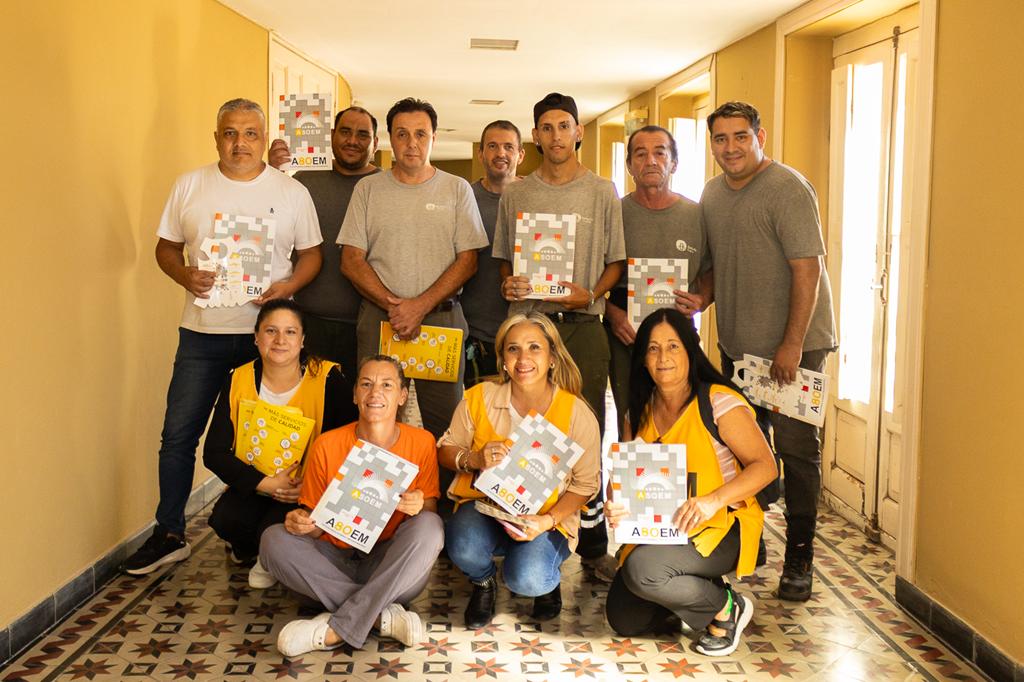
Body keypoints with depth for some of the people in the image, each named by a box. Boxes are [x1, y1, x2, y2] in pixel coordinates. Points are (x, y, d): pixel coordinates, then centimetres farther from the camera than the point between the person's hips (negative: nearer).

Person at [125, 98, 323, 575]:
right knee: (178, 433, 3)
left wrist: (287, 286, -13)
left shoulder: (291, 192, 2)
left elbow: (311, 254, 6)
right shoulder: (190, 186, 5)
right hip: (202, 331, 1)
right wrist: (185, 277, -12)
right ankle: (169, 535, 16)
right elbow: (166, 247, 9)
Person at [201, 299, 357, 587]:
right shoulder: (238, 381, -5)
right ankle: (251, 548, 12)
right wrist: (267, 483, -20)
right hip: (254, 487, 3)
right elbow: (214, 453, -8)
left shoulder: (329, 379, -13)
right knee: (224, 519, -27)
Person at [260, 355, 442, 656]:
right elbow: (316, 522, 3)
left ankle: (334, 629, -27)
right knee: (275, 540, -23)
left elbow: (431, 510, -1)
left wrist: (419, 507, -25)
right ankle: (383, 616, -26)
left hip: (392, 565, -1)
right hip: (336, 558, 1)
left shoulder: (421, 443, -5)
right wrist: (302, 523, -21)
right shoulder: (327, 445, -4)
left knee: (429, 526, -29)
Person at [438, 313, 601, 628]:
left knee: (526, 579, -30)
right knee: (463, 548, -32)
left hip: (547, 520, -1)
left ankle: (549, 580, 13)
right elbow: (445, 450, 6)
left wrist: (548, 520, -21)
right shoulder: (479, 398, -4)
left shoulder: (577, 413, -9)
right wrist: (474, 459, -18)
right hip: (484, 506, 2)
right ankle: (484, 582, 9)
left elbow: (585, 483, -4)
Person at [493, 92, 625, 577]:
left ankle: (592, 543, 10)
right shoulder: (515, 195, 12)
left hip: (583, 325, -1)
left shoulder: (602, 193, 8)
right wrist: (507, 285, -4)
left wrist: (590, 294, -9)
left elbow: (616, 262, 8)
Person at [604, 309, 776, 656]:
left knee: (641, 569, -30)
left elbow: (765, 465, -15)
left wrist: (714, 500, -29)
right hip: (659, 529, 6)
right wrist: (616, 506, -16)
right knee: (624, 621, -3)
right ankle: (694, 588, 22)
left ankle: (726, 607, -5)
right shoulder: (639, 414, 5)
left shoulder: (719, 403, -13)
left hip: (723, 527, -6)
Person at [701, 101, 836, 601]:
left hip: (792, 347, -7)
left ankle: (799, 559, 11)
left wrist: (791, 345, -21)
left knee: (796, 451, 0)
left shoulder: (787, 189, -14)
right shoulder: (712, 193, 10)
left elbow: (808, 269, -19)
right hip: (737, 345, 7)